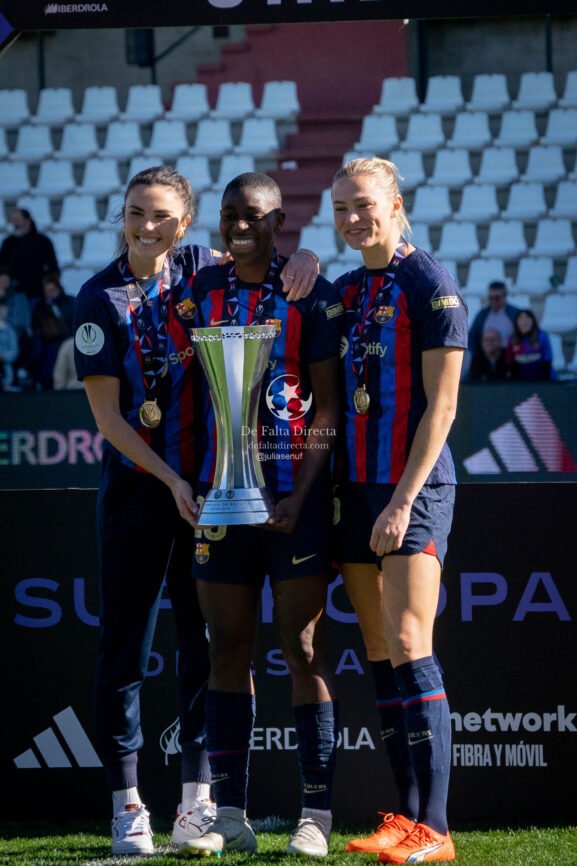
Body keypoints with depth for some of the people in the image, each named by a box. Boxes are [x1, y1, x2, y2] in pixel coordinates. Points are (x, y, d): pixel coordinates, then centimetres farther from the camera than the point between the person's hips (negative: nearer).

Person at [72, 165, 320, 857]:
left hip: (206, 481, 4)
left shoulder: (201, 270, 3)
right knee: (124, 643, -2)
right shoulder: (100, 299, -8)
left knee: (206, 638, 5)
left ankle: (198, 799, 11)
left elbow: (276, 262, 16)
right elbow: (108, 416, -9)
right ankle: (127, 805, 2)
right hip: (136, 486, -4)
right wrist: (172, 482, -15)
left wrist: (300, 260, -9)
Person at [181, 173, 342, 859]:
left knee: (303, 648, -5)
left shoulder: (311, 294, -3)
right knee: (227, 650, 5)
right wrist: (194, 488, 5)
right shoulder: (203, 289, 10)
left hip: (294, 492, -4)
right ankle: (229, 815, 9)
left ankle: (316, 815, -3)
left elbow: (328, 406, -4)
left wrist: (302, 494, -13)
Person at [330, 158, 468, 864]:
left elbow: (440, 405, -11)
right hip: (356, 488, 7)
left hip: (413, 488, -7)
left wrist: (404, 500, -16)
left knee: (409, 648, -14)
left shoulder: (430, 287, -7)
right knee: (379, 656, 5)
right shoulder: (344, 292, 15)